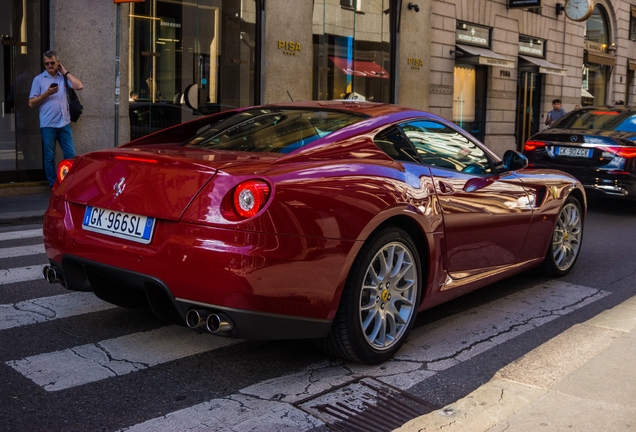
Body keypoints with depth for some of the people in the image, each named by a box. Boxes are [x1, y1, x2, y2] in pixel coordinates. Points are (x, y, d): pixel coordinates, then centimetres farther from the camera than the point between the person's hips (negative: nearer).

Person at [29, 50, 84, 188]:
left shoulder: (63, 77, 9)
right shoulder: (39, 79, 1)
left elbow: (79, 86, -8)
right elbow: (31, 103, -1)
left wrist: (65, 72, -2)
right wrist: (47, 93, -13)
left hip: (64, 123, 2)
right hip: (48, 125, -2)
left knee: (71, 155, 4)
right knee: (50, 157, 6)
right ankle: (53, 185, 15)